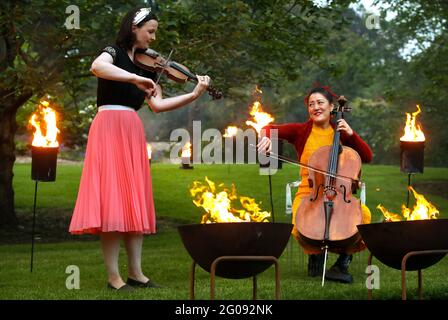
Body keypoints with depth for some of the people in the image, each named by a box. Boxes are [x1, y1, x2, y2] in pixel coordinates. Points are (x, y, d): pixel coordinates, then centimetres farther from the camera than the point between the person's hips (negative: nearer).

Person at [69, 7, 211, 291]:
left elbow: (157, 105, 8)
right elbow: (97, 67, -25)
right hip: (110, 127, -7)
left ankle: (136, 272, 7)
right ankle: (113, 276, -10)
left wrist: (195, 95, 1)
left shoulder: (146, 65, 17)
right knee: (113, 199, -11)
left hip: (133, 132, 7)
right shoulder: (113, 52, -1)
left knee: (134, 202, 5)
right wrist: (135, 78, -32)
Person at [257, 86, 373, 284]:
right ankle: (315, 254, 7)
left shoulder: (340, 132, 9)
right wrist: (267, 136, -27)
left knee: (364, 214, -30)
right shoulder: (300, 131, 6)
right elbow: (271, 128, -4)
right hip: (308, 193, -1)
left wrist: (351, 134, -7)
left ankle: (343, 263, -9)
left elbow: (367, 157, 4)